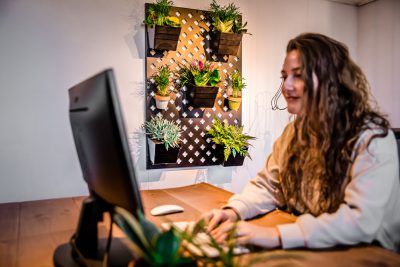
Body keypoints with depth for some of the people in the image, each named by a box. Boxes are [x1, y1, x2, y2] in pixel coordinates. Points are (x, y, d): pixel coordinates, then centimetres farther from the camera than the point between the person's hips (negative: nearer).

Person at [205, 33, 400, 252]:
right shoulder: (295, 131, 3)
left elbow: (361, 221, -27)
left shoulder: (371, 138, -18)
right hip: (304, 251, 5)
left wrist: (276, 235, -35)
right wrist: (234, 211, -15)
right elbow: (267, 185, 4)